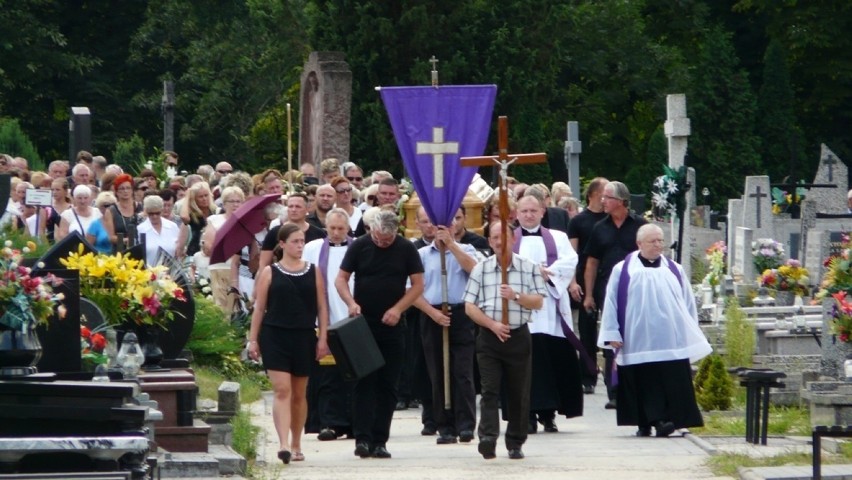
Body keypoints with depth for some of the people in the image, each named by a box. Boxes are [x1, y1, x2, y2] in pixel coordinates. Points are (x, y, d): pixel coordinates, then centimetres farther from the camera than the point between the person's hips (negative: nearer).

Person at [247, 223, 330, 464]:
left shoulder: (313, 272, 8)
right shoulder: (269, 273, 3)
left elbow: (322, 307, 8)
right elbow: (259, 308, 4)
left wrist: (323, 338, 1)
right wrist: (253, 339, 0)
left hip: (304, 337, 2)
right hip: (275, 336, -2)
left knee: (299, 394, 11)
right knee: (282, 390, -13)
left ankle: (296, 445, 21)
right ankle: (283, 443, -20)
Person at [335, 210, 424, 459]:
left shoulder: (406, 249, 0)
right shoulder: (359, 246, 0)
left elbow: (418, 284, 3)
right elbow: (341, 279, 4)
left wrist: (398, 309, -11)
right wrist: (351, 302, -14)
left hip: (391, 326, 1)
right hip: (362, 324, -1)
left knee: (387, 385, 2)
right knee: (364, 382, -4)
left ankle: (379, 441, 5)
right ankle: (362, 438, -7)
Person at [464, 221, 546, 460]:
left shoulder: (529, 268, 5)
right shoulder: (481, 269, 6)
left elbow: (538, 302, 1)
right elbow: (470, 306, 2)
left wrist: (516, 296, -16)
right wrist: (492, 324, -11)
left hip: (518, 337, 0)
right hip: (489, 337, 0)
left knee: (518, 393, 4)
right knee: (489, 391, -11)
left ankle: (515, 443, 14)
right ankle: (487, 438, -21)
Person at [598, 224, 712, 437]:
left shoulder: (674, 270, 12)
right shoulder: (623, 271, 5)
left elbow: (688, 304, 16)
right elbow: (611, 303, 4)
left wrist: (692, 336, 14)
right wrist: (612, 334, -2)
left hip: (671, 340, 1)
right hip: (638, 339, -1)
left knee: (670, 384, -10)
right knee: (643, 383, 0)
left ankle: (665, 419, -14)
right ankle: (645, 423, 7)